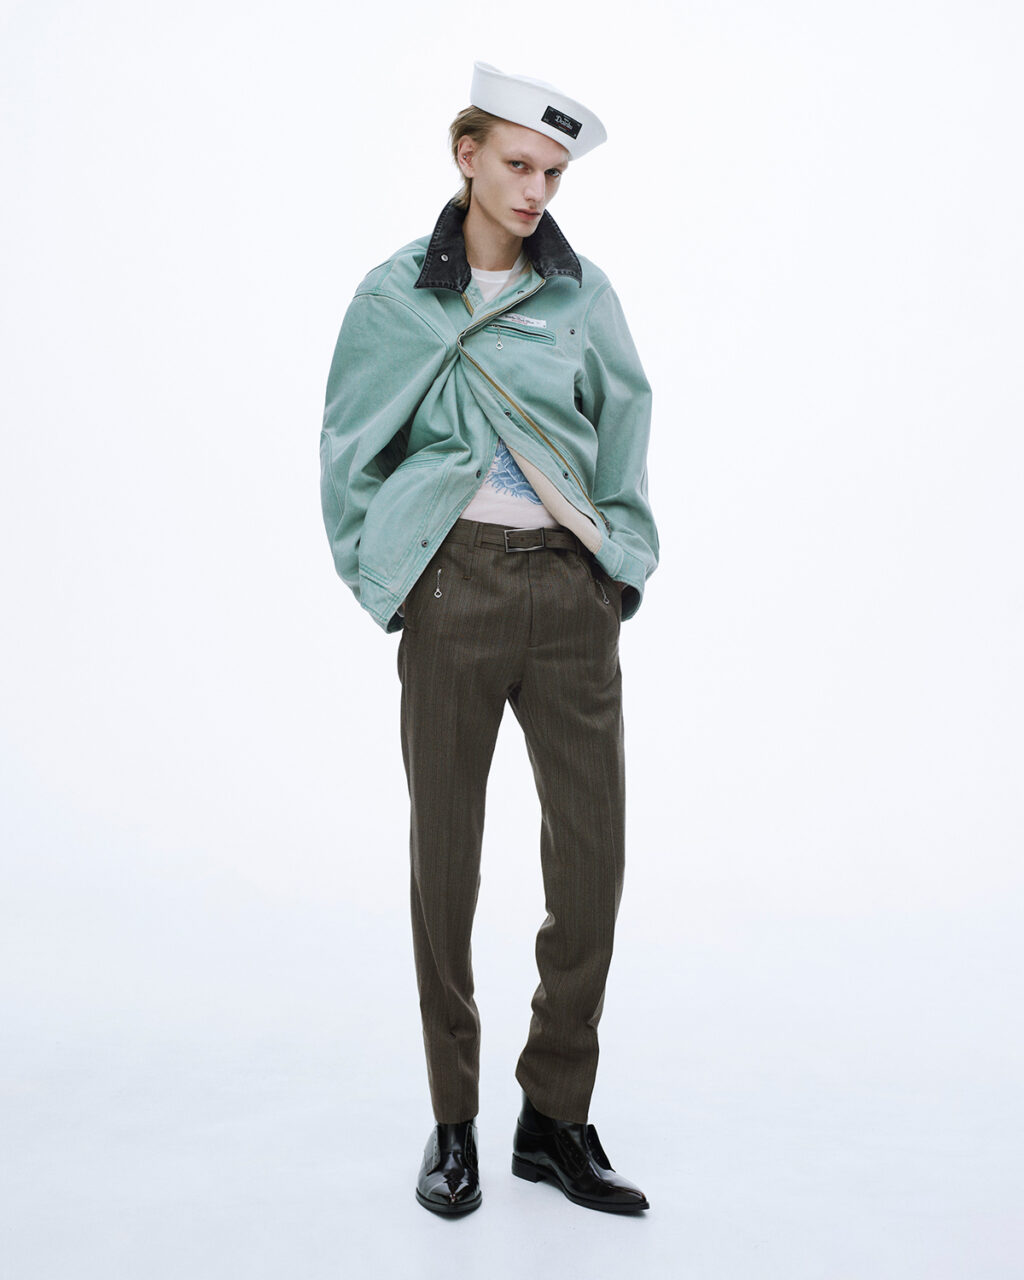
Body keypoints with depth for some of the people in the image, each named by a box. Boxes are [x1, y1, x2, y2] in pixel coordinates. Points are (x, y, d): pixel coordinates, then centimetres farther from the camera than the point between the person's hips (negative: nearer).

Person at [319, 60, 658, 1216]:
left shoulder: (583, 294, 9)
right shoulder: (395, 295, 5)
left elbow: (624, 438, 13)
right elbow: (351, 449, 9)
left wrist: (622, 560, 6)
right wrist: (376, 573, 3)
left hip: (571, 584, 2)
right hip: (453, 587, -1)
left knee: (592, 849, 0)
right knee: (445, 850, 4)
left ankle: (555, 1115, 18)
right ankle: (453, 1123, 20)